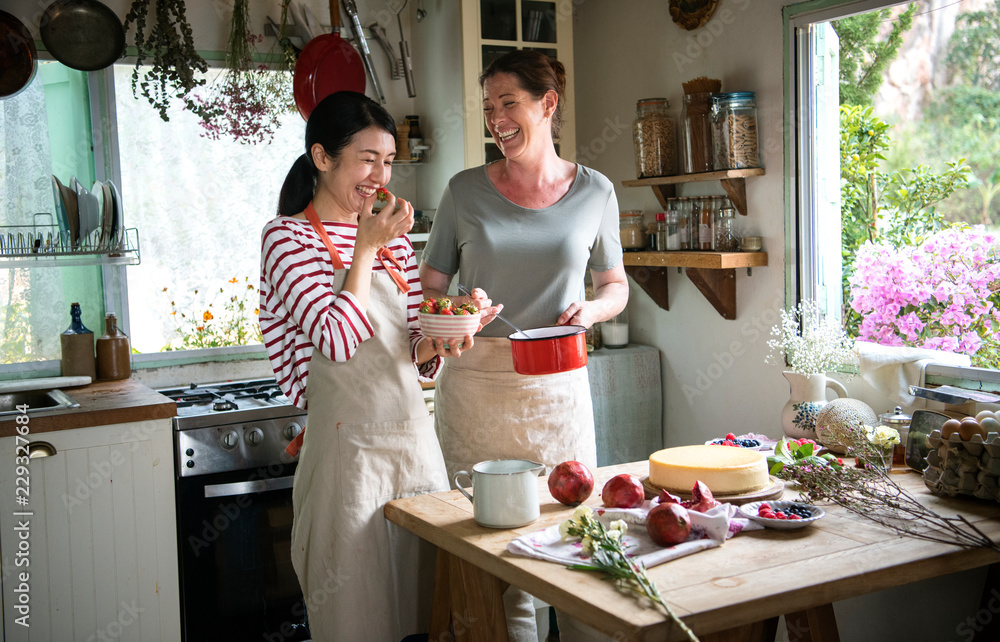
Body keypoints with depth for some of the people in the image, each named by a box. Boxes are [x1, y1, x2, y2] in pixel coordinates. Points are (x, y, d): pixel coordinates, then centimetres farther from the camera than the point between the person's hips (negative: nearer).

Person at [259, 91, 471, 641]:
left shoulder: (391, 235, 12)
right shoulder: (287, 236, -6)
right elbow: (338, 339, -19)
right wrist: (366, 249, -13)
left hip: (414, 433, 6)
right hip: (348, 444, -6)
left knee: (424, 593, 14)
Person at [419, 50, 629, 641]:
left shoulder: (594, 192, 5)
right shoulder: (466, 191, 4)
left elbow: (616, 286, 16)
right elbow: (430, 289, 7)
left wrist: (592, 309, -6)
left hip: (558, 388, 1)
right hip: (476, 383, 0)